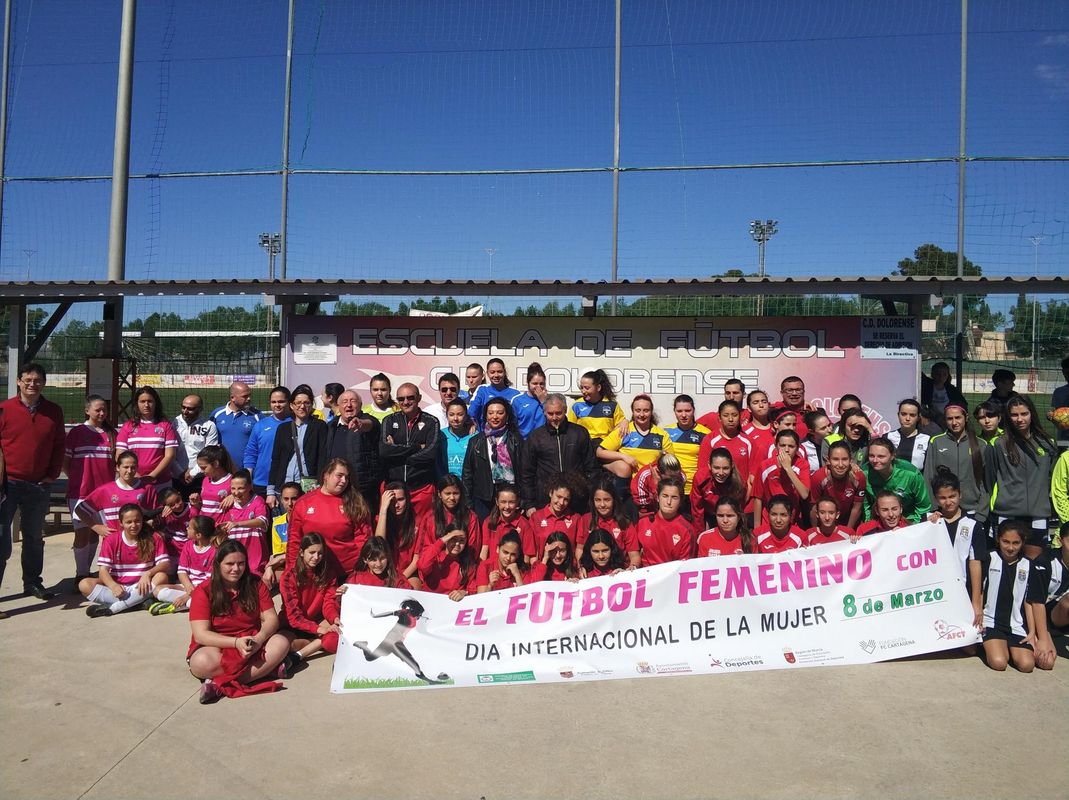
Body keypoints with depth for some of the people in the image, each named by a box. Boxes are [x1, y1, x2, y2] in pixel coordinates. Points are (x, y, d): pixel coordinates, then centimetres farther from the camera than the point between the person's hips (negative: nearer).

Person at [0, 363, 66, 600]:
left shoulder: (54, 412, 6)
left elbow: (59, 446, 10)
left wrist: (52, 474, 3)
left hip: (38, 485, 3)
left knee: (34, 537, 14)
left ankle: (32, 582, 26)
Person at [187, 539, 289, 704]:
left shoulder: (255, 585, 2)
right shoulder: (204, 591, -8)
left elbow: (271, 619, -2)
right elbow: (201, 634, -14)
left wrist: (259, 639, -24)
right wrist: (236, 642, -27)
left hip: (253, 643, 4)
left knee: (281, 643, -26)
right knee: (202, 662, -36)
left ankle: (221, 684, -30)